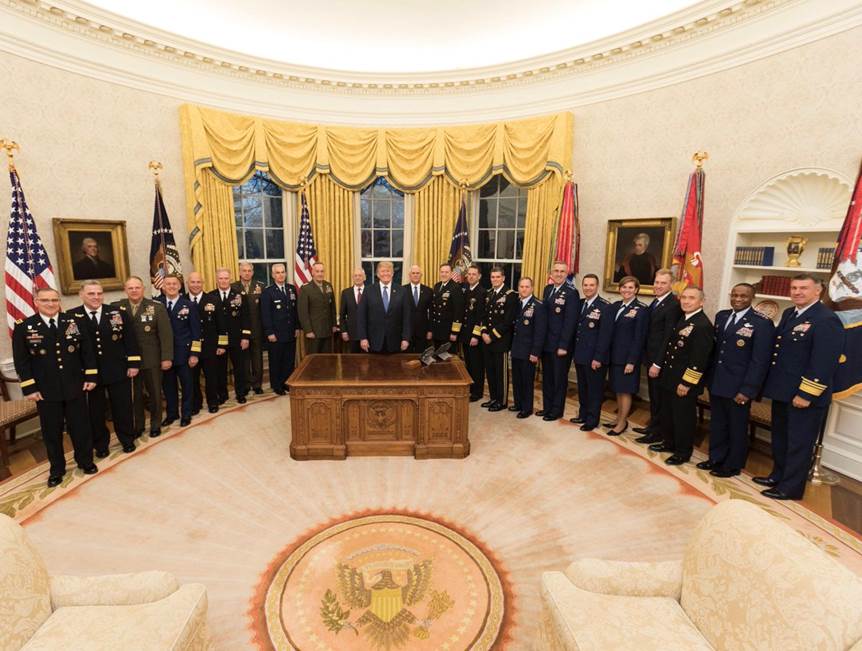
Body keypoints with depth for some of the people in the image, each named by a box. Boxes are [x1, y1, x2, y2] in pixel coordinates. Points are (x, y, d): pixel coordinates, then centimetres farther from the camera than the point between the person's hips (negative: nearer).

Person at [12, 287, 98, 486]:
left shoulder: (73, 322, 1)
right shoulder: (24, 327, -3)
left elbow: (87, 351, 3)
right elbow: (21, 361, -2)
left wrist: (90, 376, -2)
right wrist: (29, 388, -7)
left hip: (75, 387, 1)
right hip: (45, 391, -1)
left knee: (80, 426, 11)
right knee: (52, 431, 11)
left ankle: (85, 461, 29)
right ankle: (57, 469, 28)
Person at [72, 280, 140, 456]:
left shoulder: (118, 313, 0)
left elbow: (130, 340, 1)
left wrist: (133, 364, -3)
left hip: (118, 370, 0)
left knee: (123, 408, 11)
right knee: (95, 411, 13)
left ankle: (127, 439, 30)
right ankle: (100, 444, 31)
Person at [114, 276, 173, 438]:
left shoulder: (157, 307, -6)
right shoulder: (117, 307, -1)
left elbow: (166, 334, -8)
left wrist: (166, 357, -12)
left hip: (152, 359, -1)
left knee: (154, 393, 13)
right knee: (134, 395, 13)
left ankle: (155, 424, 30)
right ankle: (137, 425, 31)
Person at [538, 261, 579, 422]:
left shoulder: (571, 292, -12)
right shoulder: (547, 289, 9)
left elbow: (570, 321, -16)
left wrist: (563, 346, -18)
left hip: (560, 344, -6)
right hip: (546, 342, 6)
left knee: (559, 378, 8)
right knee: (546, 377, 16)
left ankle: (557, 410, 21)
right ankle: (547, 406, 30)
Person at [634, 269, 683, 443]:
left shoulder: (674, 305, -18)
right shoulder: (656, 302, 10)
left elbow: (668, 337, -21)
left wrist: (657, 363, -20)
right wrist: (649, 359, 9)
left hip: (660, 360, -8)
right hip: (651, 357, 8)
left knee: (659, 396, 6)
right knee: (653, 395, 19)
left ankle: (657, 432, 20)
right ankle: (652, 425, 33)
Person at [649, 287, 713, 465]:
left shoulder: (703, 325, -20)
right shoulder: (681, 320, 10)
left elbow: (699, 359, -22)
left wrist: (686, 383, -21)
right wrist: (662, 368, 15)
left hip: (685, 383, -9)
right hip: (669, 378, 9)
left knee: (683, 417, 6)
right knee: (667, 414, 20)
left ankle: (683, 452, 22)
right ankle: (669, 442, 38)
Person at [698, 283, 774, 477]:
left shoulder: (762, 323, -12)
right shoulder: (721, 316, 7)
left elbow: (760, 361, -15)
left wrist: (747, 390, -17)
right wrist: (708, 377, 8)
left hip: (738, 386, -5)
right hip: (716, 382, 6)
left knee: (737, 427, 11)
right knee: (717, 424, 17)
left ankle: (733, 465, 27)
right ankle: (716, 458, 34)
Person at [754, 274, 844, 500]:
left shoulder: (827, 320, -17)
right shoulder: (788, 314, 10)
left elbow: (824, 363, -21)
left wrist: (806, 395, -21)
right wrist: (772, 384, 12)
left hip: (805, 396, -8)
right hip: (782, 391, 8)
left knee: (799, 443, 7)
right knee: (780, 439, 21)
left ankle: (791, 487, 20)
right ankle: (778, 476, 37)